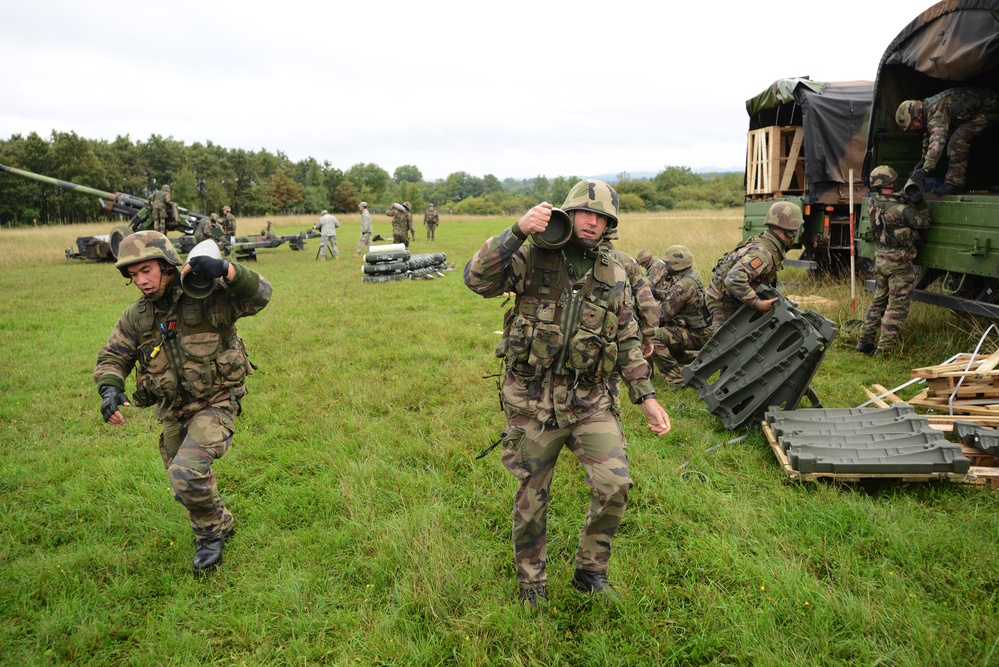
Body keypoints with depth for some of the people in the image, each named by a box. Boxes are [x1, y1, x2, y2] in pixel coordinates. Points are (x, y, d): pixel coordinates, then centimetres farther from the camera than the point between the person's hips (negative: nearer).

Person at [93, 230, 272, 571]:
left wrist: (226, 270, -47)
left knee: (187, 472, -23)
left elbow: (260, 295, -30)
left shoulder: (206, 300, -19)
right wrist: (110, 389, -20)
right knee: (185, 483, 18)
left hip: (215, 406, -6)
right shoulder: (136, 317, -2)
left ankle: (210, 531, 7)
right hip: (173, 414, 7)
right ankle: (220, 524, 46)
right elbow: (113, 357, 2)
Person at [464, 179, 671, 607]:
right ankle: (530, 584, 35)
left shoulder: (614, 275, 6)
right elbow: (477, 279, -20)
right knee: (531, 497, 10)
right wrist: (517, 231, -29)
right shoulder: (533, 258, -6)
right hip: (532, 400, -2)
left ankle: (590, 571, 20)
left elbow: (627, 341, 11)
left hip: (589, 400, 3)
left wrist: (646, 397, 7)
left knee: (615, 484, -8)